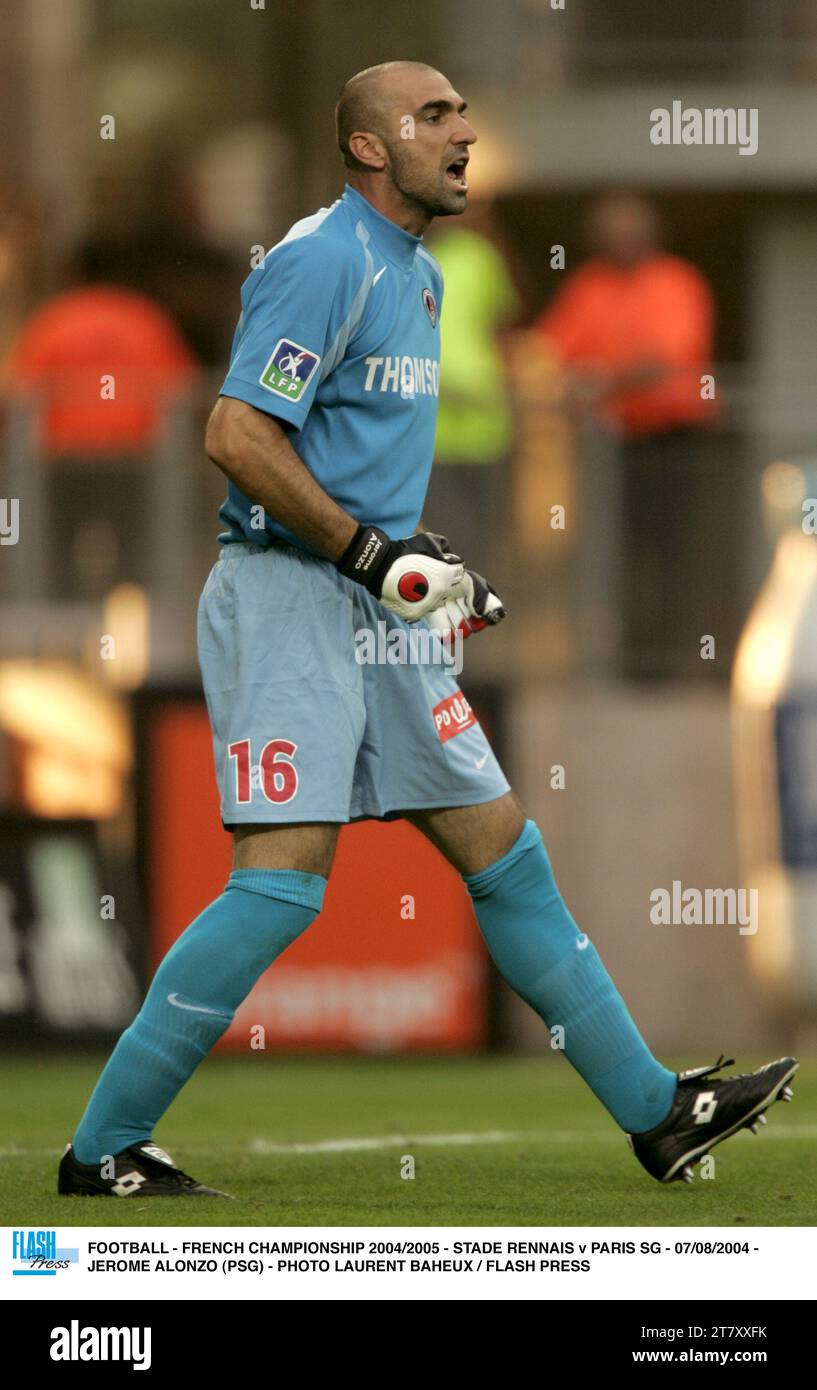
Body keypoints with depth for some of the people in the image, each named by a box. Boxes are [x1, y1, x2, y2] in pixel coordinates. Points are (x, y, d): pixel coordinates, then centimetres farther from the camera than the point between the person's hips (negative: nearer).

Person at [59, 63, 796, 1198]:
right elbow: (239, 436, -22)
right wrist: (378, 555, -19)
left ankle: (654, 1112, 15)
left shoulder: (420, 276, 17)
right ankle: (102, 1149, -8)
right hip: (286, 595, -9)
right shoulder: (325, 261, -14)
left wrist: (423, 553, 15)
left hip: (375, 608, 9)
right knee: (283, 883, -14)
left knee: (505, 853, 10)